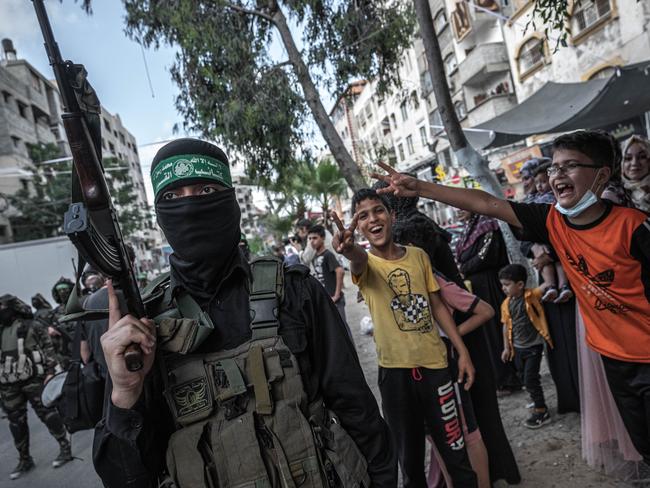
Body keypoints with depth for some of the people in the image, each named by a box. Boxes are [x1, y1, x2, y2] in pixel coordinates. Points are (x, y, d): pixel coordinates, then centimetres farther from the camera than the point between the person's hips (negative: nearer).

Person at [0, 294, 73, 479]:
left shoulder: (29, 326, -2)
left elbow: (47, 346, -4)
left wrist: (50, 370, -12)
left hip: (33, 379, -5)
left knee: (47, 414, -1)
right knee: (16, 422, 11)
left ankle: (65, 448, 11)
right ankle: (24, 459, 25)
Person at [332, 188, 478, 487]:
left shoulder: (419, 255, 4)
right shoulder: (366, 264, -6)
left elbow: (437, 306, 11)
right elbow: (359, 260, -32)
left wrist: (463, 352, 7)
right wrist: (349, 249, -56)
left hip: (435, 363, 2)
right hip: (394, 371, -2)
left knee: (456, 451, 11)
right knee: (410, 457, 11)